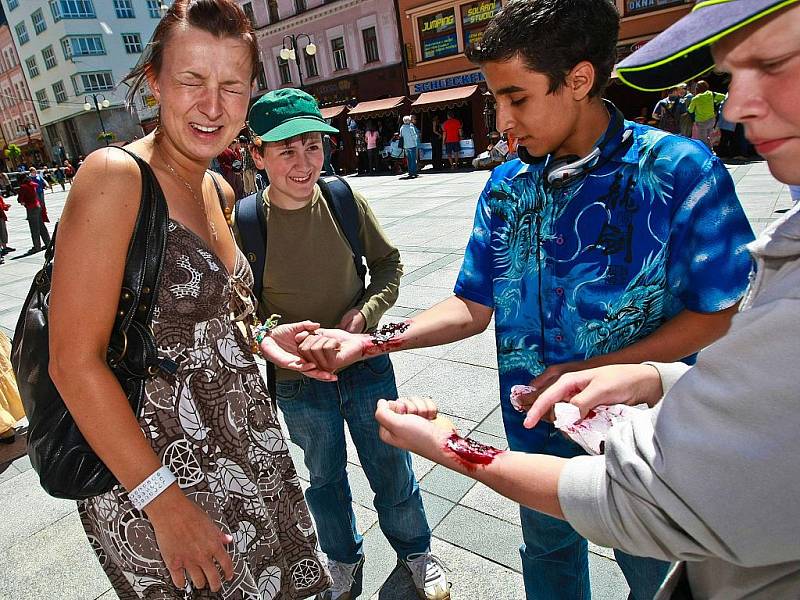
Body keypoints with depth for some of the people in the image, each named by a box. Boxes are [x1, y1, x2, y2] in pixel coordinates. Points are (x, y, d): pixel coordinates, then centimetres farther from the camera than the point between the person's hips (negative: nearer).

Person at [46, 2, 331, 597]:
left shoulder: (219, 191, 6)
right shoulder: (115, 176, -19)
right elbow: (76, 362, -21)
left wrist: (258, 337, -2)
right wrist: (165, 501, -19)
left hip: (248, 451, 8)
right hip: (152, 475, -7)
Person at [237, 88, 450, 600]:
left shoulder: (346, 201, -10)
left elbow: (389, 262, 1)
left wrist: (368, 311, -14)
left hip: (366, 365, 1)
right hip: (298, 384, 0)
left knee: (392, 469, 18)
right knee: (324, 478, 22)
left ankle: (415, 549, 47)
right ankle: (344, 558, 51)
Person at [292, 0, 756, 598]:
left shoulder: (678, 172, -18)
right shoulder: (507, 187, -4)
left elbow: (723, 310, -14)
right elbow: (472, 308, -2)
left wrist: (597, 372, -23)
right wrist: (370, 342, -14)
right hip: (536, 426, 4)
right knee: (549, 549, 28)